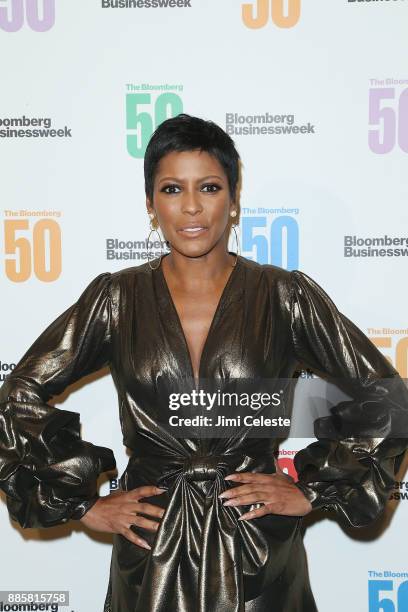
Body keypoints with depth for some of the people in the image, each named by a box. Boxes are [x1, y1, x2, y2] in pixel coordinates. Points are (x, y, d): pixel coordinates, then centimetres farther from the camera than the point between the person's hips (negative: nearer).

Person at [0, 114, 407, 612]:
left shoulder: (286, 296, -5)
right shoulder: (115, 298, -3)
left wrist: (313, 490, -3)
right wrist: (83, 504, 0)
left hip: (259, 552, 0)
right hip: (150, 554, 1)